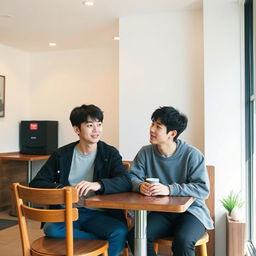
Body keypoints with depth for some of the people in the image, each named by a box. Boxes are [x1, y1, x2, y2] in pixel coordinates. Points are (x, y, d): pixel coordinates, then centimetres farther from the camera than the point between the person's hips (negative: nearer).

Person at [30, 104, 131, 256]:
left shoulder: (110, 153, 2)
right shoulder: (62, 155, 5)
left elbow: (126, 182, -12)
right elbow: (36, 183, 3)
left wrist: (98, 185, -32)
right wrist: (61, 189, -18)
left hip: (99, 214, -1)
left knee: (120, 232, -31)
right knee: (51, 229, -31)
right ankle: (104, 241, -16)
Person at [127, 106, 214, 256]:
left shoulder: (192, 155, -10)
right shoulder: (146, 152, 2)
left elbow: (203, 189, -17)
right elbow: (132, 177, 2)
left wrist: (169, 189, -28)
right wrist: (140, 186, -23)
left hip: (191, 210, -3)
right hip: (160, 212, 3)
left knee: (182, 241, -33)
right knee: (135, 236, -23)